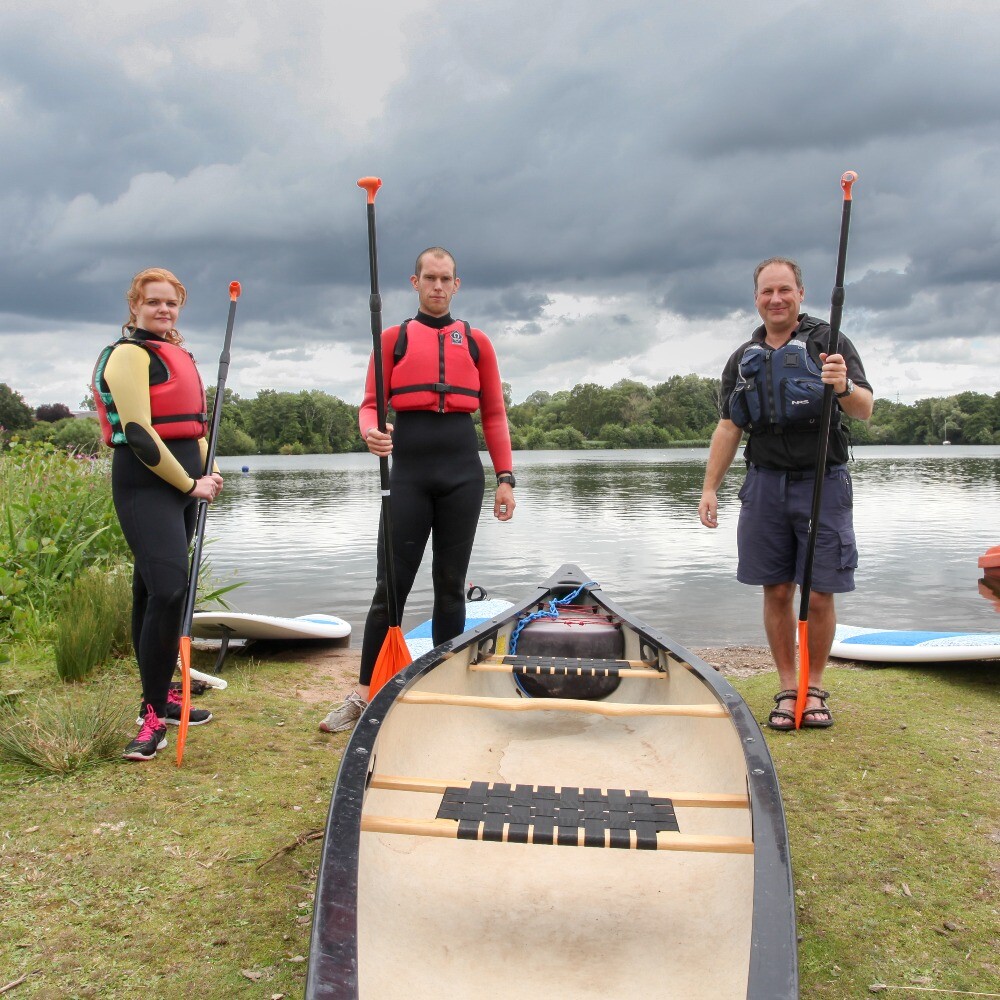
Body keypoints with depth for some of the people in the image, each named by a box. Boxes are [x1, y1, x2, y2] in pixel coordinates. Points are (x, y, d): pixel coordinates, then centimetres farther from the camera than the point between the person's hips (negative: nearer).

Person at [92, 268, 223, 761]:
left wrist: (210, 471, 6)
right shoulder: (129, 355, -8)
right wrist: (190, 485, -12)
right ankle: (152, 716, -10)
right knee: (169, 589, -17)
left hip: (183, 483, 9)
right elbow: (138, 433, -16)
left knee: (154, 588, 14)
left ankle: (161, 696, 22)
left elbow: (197, 420, 23)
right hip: (145, 484, -8)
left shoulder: (179, 355, 19)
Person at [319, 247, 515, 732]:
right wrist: (371, 432, -21)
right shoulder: (393, 338, 9)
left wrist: (505, 478, 2)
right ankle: (364, 694, 5)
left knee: (450, 584, 8)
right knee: (391, 584, -2)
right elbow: (371, 404, 3)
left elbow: (494, 415, 9)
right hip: (409, 473, -1)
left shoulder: (476, 342, 12)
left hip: (462, 474, 1)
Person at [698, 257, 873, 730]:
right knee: (776, 593, 5)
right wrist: (709, 488, 5)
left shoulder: (828, 343, 1)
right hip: (766, 485, 3)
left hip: (823, 484, -3)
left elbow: (865, 410, -9)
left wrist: (845, 387, -31)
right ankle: (786, 689, 16)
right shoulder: (743, 359, 12)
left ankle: (814, 688, 16)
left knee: (820, 595, -1)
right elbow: (728, 428, 12)